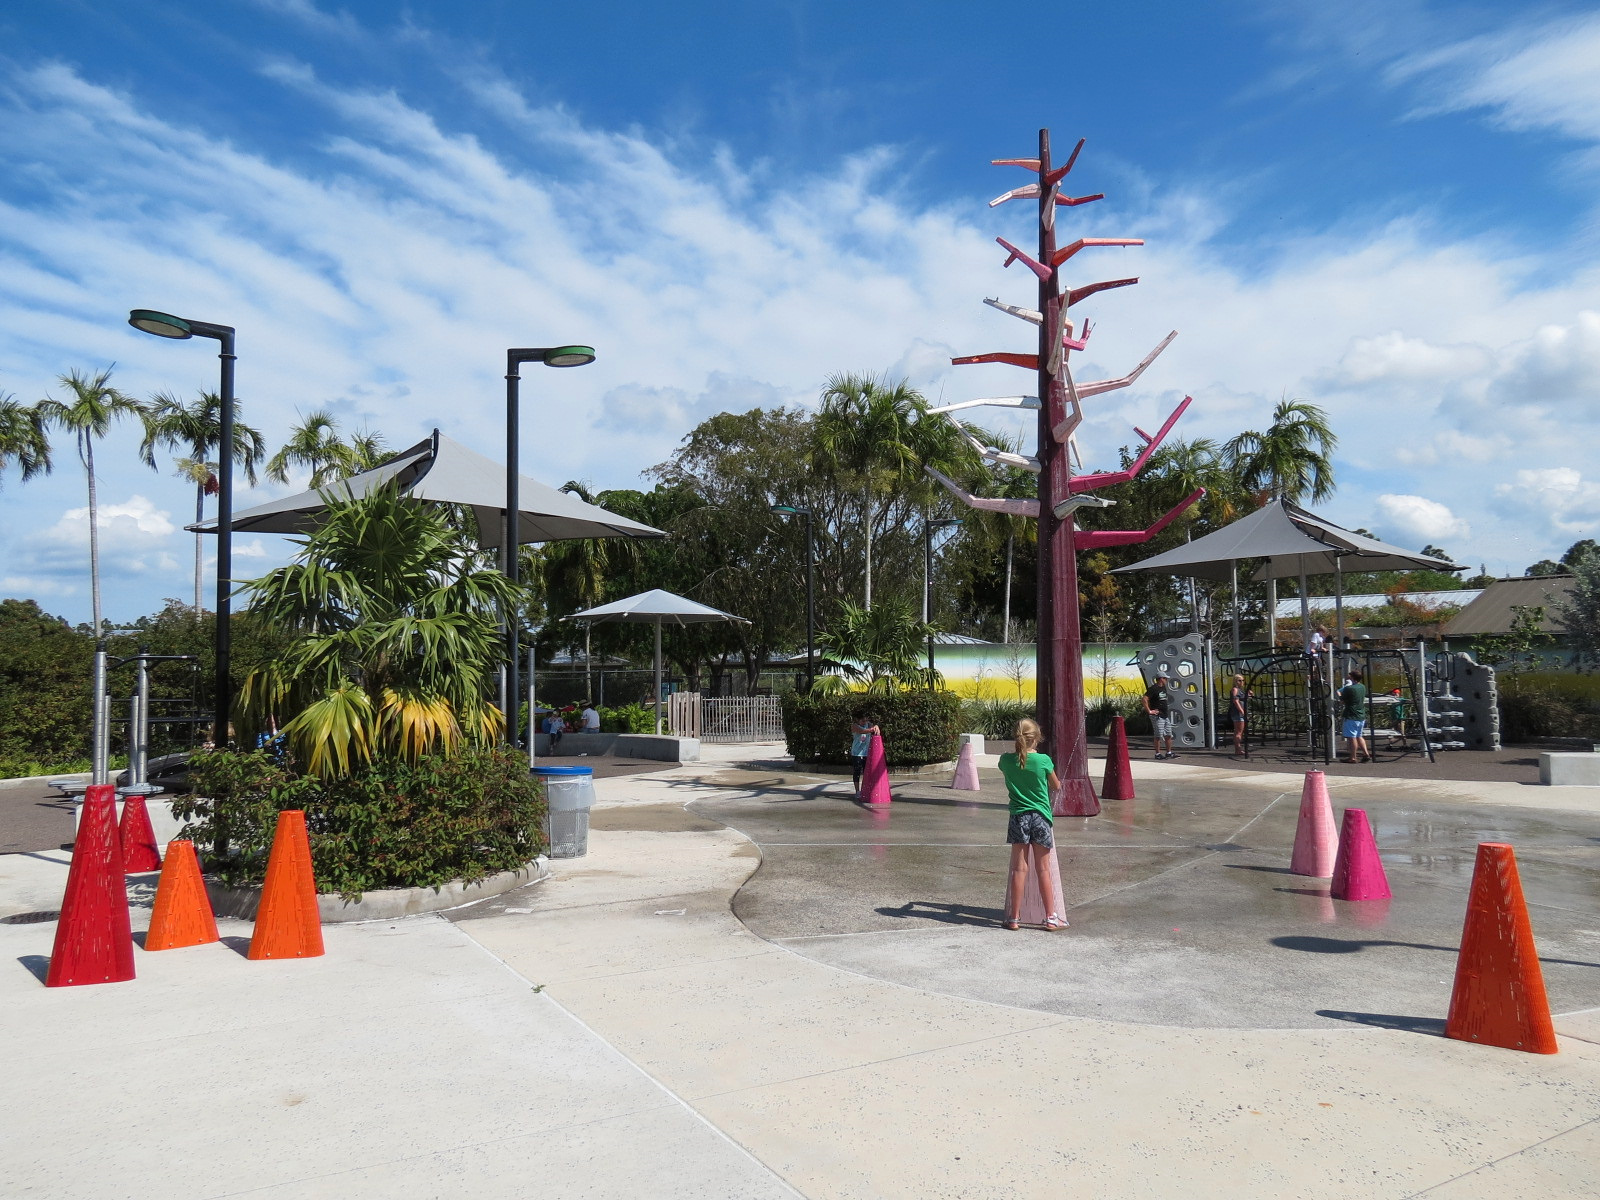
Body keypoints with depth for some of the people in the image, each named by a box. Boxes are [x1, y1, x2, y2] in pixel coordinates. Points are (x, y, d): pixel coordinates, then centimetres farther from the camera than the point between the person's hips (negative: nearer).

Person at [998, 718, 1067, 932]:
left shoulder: (1006, 760, -4)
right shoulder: (1043, 760, -10)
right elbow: (1056, 786, 6)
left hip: (1018, 818, 2)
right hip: (1041, 818, -2)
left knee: (1019, 869, 7)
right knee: (1043, 870, 7)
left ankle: (1014, 918, 10)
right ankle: (1051, 918, 12)